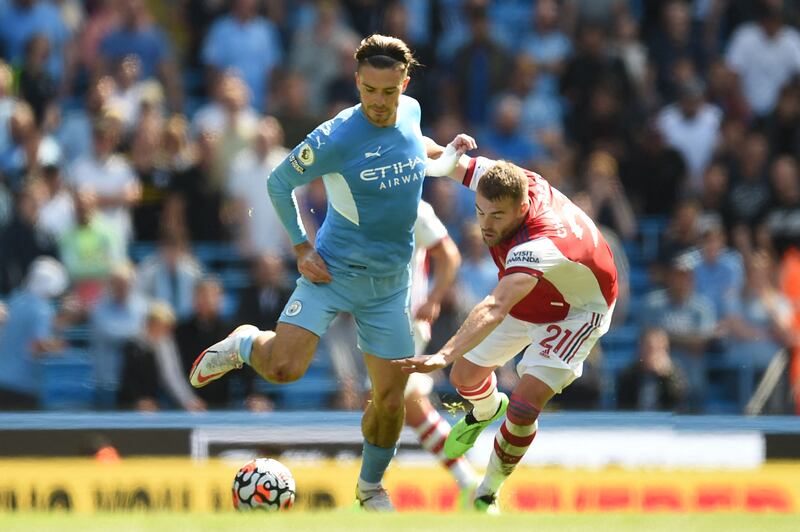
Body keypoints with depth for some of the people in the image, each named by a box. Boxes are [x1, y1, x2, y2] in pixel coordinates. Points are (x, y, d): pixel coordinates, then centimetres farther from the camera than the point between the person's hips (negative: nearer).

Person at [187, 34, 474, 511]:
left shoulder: (411, 112, -1)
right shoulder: (334, 139, -20)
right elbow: (279, 182, -6)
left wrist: (444, 151, 13)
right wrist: (302, 247, -9)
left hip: (390, 285, 5)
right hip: (334, 272, -5)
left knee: (391, 399, 5)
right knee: (283, 368, -24)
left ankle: (371, 486, 30)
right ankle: (244, 344, 11)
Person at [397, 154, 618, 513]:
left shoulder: (539, 245, -48)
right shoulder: (493, 178, -28)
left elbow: (496, 309, -61)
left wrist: (445, 355, -72)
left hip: (576, 312, -7)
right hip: (526, 299, 7)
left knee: (523, 408, -21)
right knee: (465, 376, 17)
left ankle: (486, 496, 5)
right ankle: (486, 411, 55)